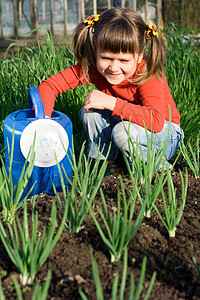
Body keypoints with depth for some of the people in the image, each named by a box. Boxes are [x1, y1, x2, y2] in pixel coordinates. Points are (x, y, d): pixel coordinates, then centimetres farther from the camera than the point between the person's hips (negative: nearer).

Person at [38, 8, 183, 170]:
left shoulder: (147, 73, -29)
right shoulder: (91, 67, -18)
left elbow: (156, 121, -42)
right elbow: (48, 86, -19)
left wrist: (111, 102, -41)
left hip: (165, 131, -4)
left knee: (125, 131, -34)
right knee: (90, 113, -19)